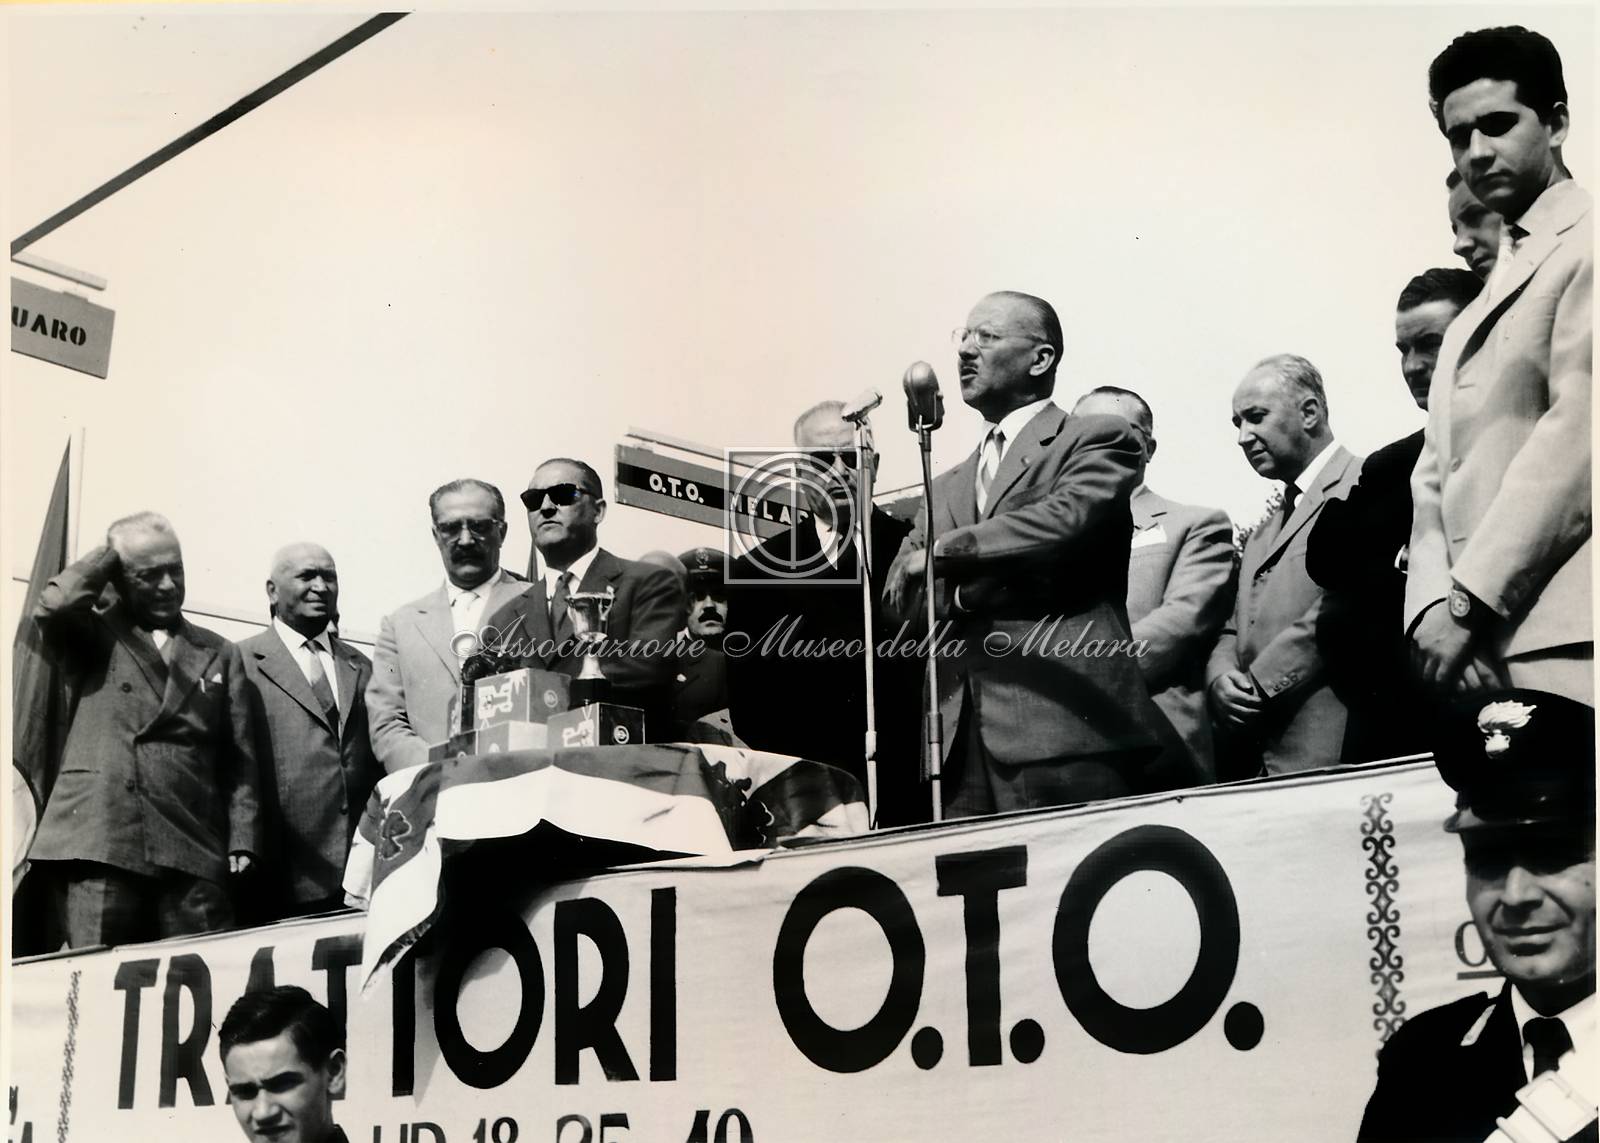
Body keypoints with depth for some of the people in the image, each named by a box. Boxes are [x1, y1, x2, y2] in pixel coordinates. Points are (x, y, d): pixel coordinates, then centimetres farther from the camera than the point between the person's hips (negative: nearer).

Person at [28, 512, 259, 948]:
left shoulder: (219, 653, 19)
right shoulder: (96, 638, 16)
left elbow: (239, 760, 14)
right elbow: (53, 606, -8)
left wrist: (242, 842, 2)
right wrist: (109, 554, 7)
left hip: (193, 853, 2)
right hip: (100, 844, -1)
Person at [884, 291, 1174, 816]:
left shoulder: (1096, 438, 6)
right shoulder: (948, 487, 25)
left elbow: (1067, 519, -15)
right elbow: (899, 597, 14)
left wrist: (942, 553, -6)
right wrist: (972, 589, -7)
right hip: (961, 740, 5)